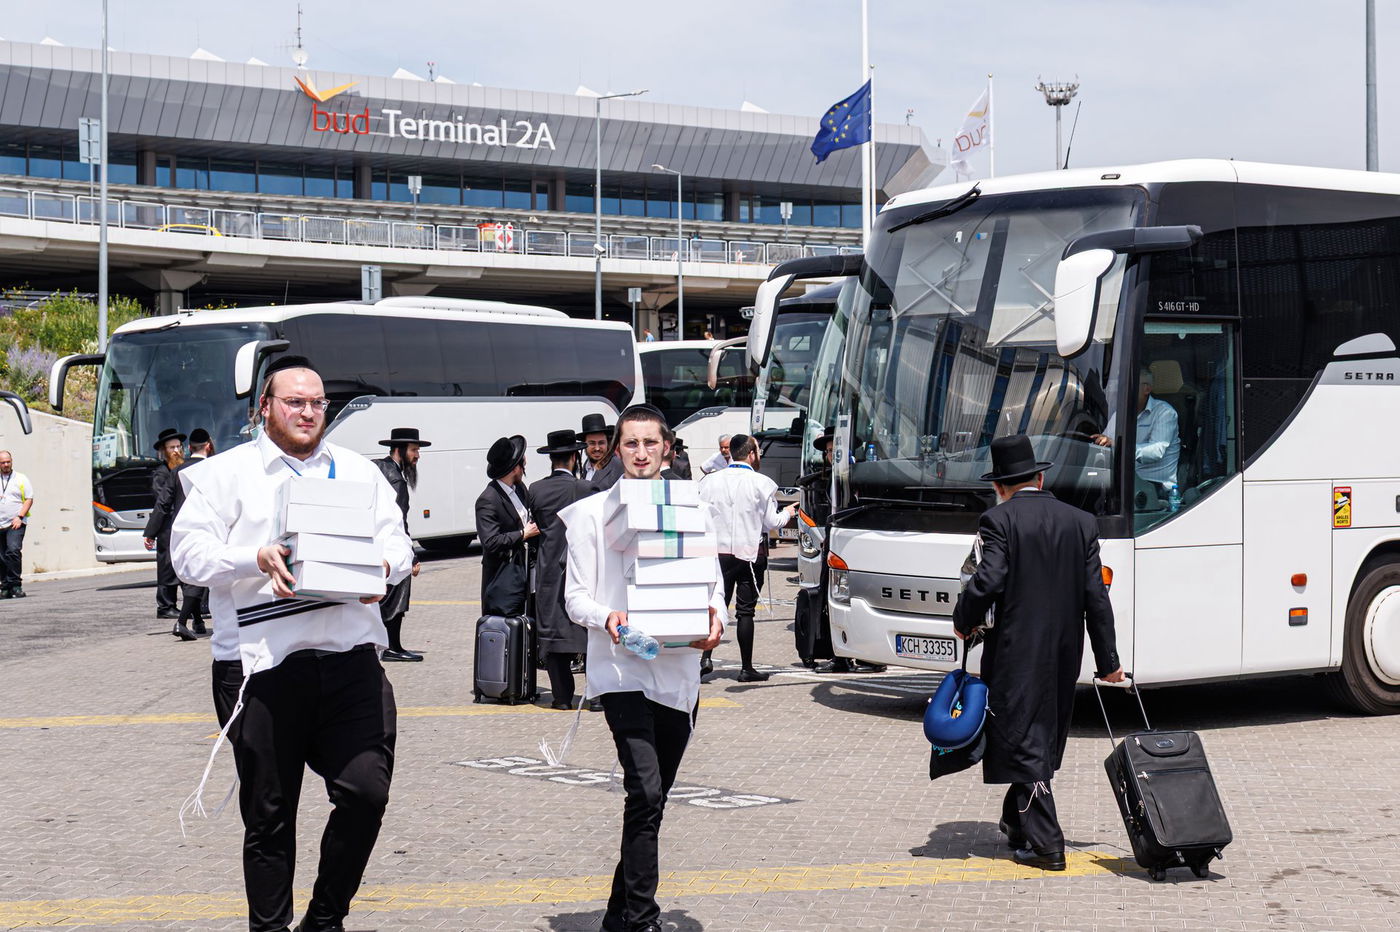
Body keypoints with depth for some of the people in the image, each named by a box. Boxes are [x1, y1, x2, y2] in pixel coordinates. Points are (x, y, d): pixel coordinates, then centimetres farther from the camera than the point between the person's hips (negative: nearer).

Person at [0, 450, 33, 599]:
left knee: (13, 550, -20)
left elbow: (29, 499, 4)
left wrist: (19, 517, -8)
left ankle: (15, 585, -19)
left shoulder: (21, 479, 8)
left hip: (15, 524, -3)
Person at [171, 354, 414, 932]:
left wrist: (382, 567, -7)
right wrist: (257, 559, -17)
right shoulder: (226, 473, 7)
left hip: (350, 659, 3)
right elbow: (190, 554, -1)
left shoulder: (359, 471, 19)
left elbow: (397, 543, 16)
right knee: (268, 814, 4)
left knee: (366, 792, -8)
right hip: (263, 664, -2)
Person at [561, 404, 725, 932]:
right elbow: (575, 597, 2)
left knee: (652, 800, 11)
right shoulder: (593, 512, 3)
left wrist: (715, 619, -8)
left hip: (679, 672, 5)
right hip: (622, 667, -4)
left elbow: (712, 584, 15)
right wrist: (606, 618, -19)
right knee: (644, 792, -19)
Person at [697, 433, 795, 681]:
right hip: (751, 553, -2)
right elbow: (772, 521, -2)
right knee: (745, 610, 2)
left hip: (719, 552, 2)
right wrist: (787, 513, 17)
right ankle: (746, 668, 5)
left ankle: (705, 657, -5)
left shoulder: (710, 481, -1)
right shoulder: (762, 484, -8)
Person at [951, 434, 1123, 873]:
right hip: (1065, 653, 6)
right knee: (1046, 739, 19)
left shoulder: (999, 520, -8)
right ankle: (1018, 821, 34)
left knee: (1023, 741, 0)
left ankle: (1045, 844, -3)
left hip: (1017, 652, -5)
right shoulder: (1080, 522, 6)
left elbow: (988, 580, -20)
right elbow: (1096, 596, 5)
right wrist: (1107, 659, 11)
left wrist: (963, 620, -1)